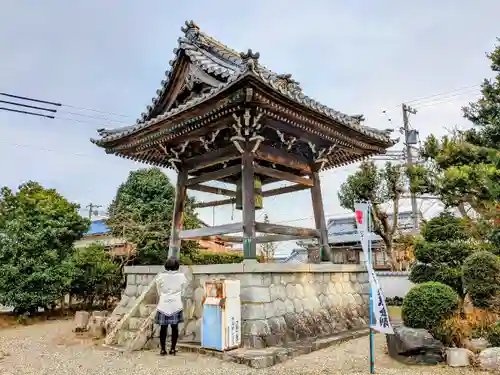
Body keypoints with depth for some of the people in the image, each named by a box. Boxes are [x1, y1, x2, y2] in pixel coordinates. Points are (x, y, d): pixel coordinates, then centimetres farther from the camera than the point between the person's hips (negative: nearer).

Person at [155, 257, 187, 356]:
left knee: (163, 327, 7)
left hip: (163, 305, 0)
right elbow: (182, 290, 6)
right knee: (175, 327, 8)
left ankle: (163, 349, 12)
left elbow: (159, 292, 4)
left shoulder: (161, 276, -7)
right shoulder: (181, 276, -5)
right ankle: (173, 349, 13)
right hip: (176, 305, 0)